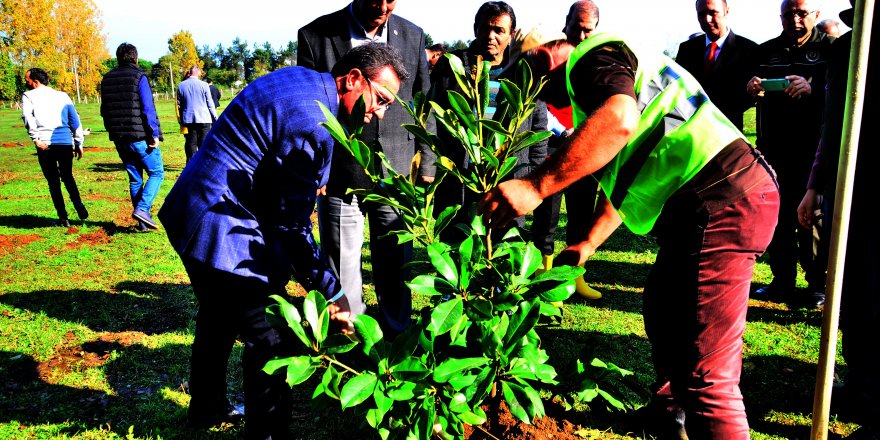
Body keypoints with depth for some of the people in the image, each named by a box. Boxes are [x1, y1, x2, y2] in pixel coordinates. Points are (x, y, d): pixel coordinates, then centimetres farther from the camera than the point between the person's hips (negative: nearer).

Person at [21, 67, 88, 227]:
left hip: (46, 144, -3)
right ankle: (79, 205, -4)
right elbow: (75, 120, 13)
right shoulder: (62, 96, 16)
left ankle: (63, 218, 5)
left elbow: (27, 117, -12)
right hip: (66, 142, 3)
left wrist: (36, 139, -14)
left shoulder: (29, 96, 6)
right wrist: (79, 143, 16)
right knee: (67, 177, 19)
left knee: (53, 181, 6)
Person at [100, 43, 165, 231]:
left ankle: (143, 222, 12)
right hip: (141, 137, -6)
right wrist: (155, 134, -11)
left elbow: (104, 111, 16)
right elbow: (148, 109, -14)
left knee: (134, 179, 12)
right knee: (156, 173, 6)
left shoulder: (107, 79, 12)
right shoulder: (139, 77, -8)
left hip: (120, 139, 6)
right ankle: (142, 209, -12)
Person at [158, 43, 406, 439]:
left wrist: (308, 183, 9)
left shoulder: (300, 79, 6)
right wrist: (331, 291, -14)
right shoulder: (312, 125, -24)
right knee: (272, 341, 0)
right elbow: (291, 223, -21)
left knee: (218, 319, 27)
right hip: (224, 231, -11)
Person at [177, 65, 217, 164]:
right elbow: (210, 104, -2)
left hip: (188, 119, 2)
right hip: (203, 119, -2)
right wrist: (215, 118, 7)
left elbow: (179, 104, 10)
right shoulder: (204, 85, -5)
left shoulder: (181, 85, 4)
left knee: (191, 144, 7)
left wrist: (181, 120, 18)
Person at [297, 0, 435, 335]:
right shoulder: (315, 35, -4)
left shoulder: (413, 37, 4)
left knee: (397, 269, 12)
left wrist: (427, 168, 8)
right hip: (339, 178, -2)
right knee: (342, 276, 7)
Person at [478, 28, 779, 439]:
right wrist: (587, 244, 33)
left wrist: (535, 186, -28)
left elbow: (619, 119, -28)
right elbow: (622, 180, 33)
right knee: (662, 312, 30)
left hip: (721, 199, -12)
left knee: (703, 375, -11)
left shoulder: (592, 55, -4)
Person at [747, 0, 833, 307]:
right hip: (773, 147, 4)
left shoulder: (830, 48, 3)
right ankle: (783, 280, 19)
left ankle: (817, 285, 11)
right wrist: (750, 88, -12)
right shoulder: (766, 51, 15)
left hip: (813, 147, -4)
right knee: (777, 215, 7)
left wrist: (813, 89, -28)